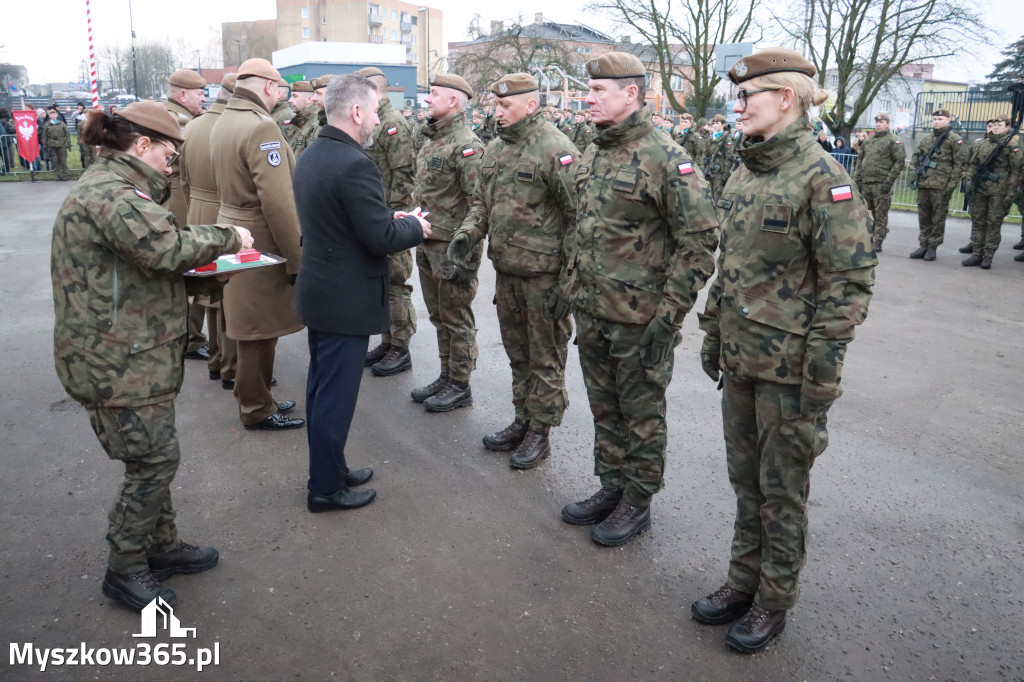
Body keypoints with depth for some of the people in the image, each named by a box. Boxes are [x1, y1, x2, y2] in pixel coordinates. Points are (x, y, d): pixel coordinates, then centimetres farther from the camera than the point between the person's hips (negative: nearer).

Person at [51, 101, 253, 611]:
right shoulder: (109, 195, -20)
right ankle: (125, 571, 16)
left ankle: (162, 546, 33)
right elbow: (168, 247, -31)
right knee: (154, 458, -1)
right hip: (117, 359, -11)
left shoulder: (114, 186, 17)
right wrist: (227, 237, -15)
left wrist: (201, 265, 6)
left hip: (130, 353, 11)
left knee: (152, 457, 19)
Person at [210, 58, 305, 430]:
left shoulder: (224, 121, 10)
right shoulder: (260, 127, -20)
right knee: (260, 330, 3)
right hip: (260, 242, -10)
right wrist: (297, 258, -20)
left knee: (251, 326, 19)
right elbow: (278, 202, -25)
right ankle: (256, 410, 16)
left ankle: (256, 397, 33)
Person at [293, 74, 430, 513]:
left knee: (322, 388, 18)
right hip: (346, 299, -10)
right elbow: (381, 238, -23)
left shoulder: (310, 156, 8)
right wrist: (414, 227, -4)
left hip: (318, 291, 10)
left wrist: (390, 219, 12)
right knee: (336, 396, 2)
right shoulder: (354, 164, -22)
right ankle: (326, 488, 15)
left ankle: (329, 469, 33)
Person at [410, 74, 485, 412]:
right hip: (427, 243, 9)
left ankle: (460, 386, 15)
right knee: (439, 316, 17)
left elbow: (477, 203, -20)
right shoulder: (431, 139, 13)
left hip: (451, 246, -9)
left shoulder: (466, 144, -16)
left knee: (456, 319, 2)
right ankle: (446, 377, 30)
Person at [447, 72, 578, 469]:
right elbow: (481, 201, 20)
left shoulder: (557, 150, -14)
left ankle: (540, 432, 18)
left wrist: (568, 279, -17)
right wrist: (466, 235, -1)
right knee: (517, 354, 18)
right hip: (506, 272, 8)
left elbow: (577, 218, -16)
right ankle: (522, 420, 33)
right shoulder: (495, 150, 11)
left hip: (544, 275, -8)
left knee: (545, 358, 5)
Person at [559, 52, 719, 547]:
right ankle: (611, 488, 36)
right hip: (591, 314, 8)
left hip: (640, 320, -7)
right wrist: (573, 288, 17)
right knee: (604, 408, 18)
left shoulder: (666, 159, -15)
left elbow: (700, 241, -17)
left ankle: (638, 503, 25)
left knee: (641, 413, 8)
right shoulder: (591, 156, 10)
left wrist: (668, 315, -18)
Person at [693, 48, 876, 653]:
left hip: (788, 365, -7)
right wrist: (713, 334, 17)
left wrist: (821, 373, -18)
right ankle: (745, 580, 34)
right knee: (745, 478, 17)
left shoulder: (823, 178, -15)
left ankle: (775, 598, 26)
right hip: (740, 355, 7)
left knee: (782, 488, 8)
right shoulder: (746, 173, 9)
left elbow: (851, 281, -16)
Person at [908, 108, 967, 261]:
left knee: (938, 218, 1)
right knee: (923, 217, 9)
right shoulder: (925, 138, 14)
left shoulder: (955, 140, -2)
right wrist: (915, 174, 7)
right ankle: (923, 245, 17)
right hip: (923, 184, 5)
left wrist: (951, 185, -11)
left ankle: (932, 247, 6)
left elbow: (960, 163, -5)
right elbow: (915, 156, 20)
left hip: (941, 186, -5)